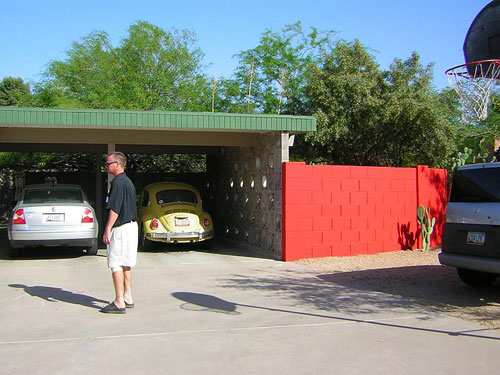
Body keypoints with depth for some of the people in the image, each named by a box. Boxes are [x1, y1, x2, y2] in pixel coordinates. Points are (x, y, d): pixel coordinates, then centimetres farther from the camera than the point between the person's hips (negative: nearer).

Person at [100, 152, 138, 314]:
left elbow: (114, 209, -21)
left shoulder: (118, 182, -15)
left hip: (120, 228, -10)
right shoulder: (128, 181, 16)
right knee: (126, 265, 15)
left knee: (116, 265, -6)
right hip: (131, 225, 10)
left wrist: (107, 230, -19)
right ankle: (128, 298, 21)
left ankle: (119, 303, -4)